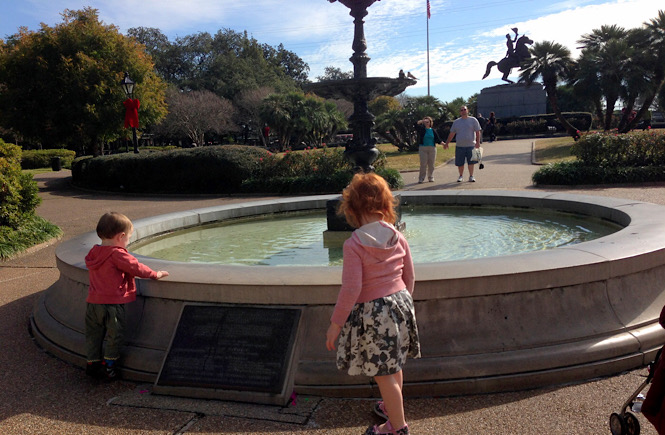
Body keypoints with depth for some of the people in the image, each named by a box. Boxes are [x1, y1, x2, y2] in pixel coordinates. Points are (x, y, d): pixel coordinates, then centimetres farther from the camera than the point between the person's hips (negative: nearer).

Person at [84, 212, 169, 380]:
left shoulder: (94, 253, 10)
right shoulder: (117, 254, -15)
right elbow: (136, 267, -12)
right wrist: (155, 274, 2)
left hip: (92, 303, 8)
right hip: (112, 303, -7)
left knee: (93, 335, 16)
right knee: (115, 336, 6)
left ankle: (93, 363, 21)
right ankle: (109, 366, 13)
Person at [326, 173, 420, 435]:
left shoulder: (354, 244, -19)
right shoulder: (398, 238, -2)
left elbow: (351, 289, -21)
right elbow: (409, 278, 7)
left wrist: (336, 323, -11)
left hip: (372, 312, -7)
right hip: (400, 304, 7)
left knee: (384, 374, 8)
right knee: (394, 365, 25)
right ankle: (392, 407, 45)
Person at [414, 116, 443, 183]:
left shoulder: (433, 131, 9)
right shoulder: (421, 129, 5)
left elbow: (437, 139, 6)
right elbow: (416, 125, -10)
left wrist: (443, 143, -6)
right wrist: (422, 121, -17)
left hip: (432, 148, 2)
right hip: (423, 148, -2)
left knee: (431, 164, 3)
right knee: (423, 164, -5)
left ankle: (431, 177, 13)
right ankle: (421, 178, -1)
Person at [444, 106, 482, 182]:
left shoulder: (473, 120, 4)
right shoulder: (456, 122, 10)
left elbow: (477, 132, 0)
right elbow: (452, 134, 13)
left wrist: (478, 142, -11)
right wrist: (447, 143, 9)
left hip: (470, 145, -2)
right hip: (459, 146, 2)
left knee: (470, 162, 0)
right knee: (460, 163, 4)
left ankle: (471, 176, 12)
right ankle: (461, 176, 20)